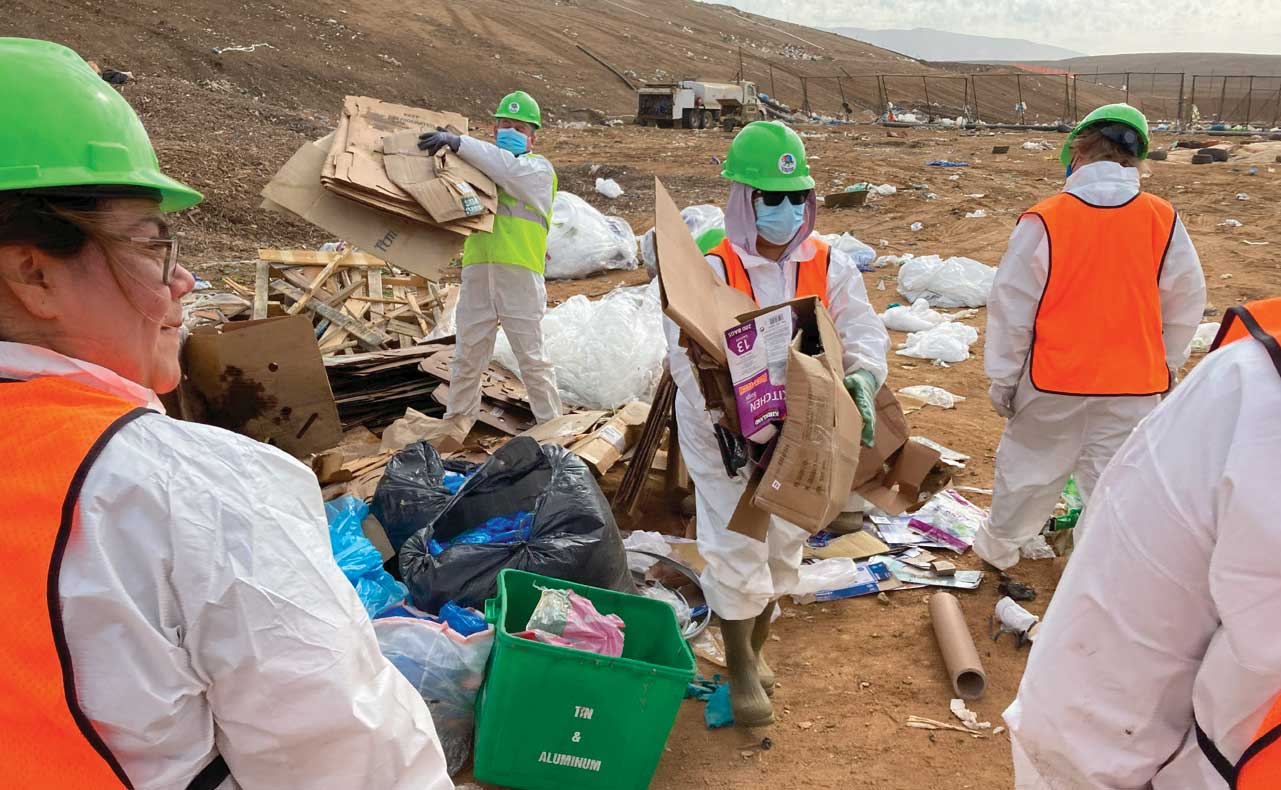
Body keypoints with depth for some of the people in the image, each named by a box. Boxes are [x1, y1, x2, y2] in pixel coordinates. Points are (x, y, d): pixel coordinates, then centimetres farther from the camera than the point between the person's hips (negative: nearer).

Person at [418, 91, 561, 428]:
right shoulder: (483, 163, 20)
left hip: (519, 273, -5)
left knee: (531, 357, 3)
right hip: (477, 270, 5)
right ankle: (457, 421, 24)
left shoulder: (539, 168, 3)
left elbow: (508, 170, -18)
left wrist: (458, 142, -24)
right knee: (467, 356, 10)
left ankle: (551, 424, 15)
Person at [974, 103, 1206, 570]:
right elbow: (1187, 302, 5)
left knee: (1029, 466, 17)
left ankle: (999, 545, 36)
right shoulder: (1162, 221, -4)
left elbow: (1010, 305, -10)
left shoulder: (1044, 221, -14)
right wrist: (1168, 362, 20)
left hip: (1053, 382, -1)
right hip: (1134, 386, 2)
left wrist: (1003, 378, 1)